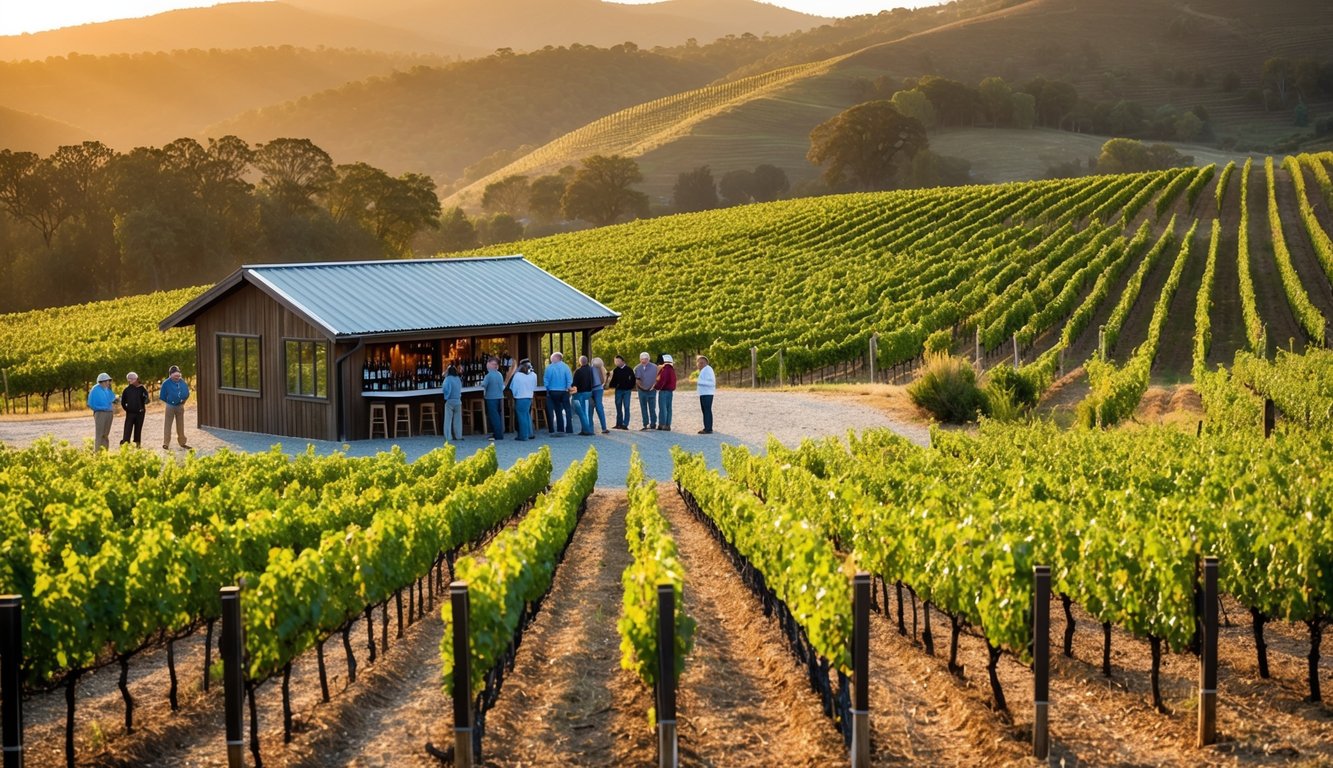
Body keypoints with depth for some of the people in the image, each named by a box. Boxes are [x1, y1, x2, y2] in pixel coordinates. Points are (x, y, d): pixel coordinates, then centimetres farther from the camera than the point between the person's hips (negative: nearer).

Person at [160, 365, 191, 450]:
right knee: (167, 425, 0)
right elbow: (162, 396, -4)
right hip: (170, 406, -4)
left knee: (180, 425, 12)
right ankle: (166, 443, 5)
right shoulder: (166, 383, -14)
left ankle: (182, 442, 20)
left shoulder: (182, 382, -4)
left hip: (180, 406, 4)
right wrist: (168, 402, 0)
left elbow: (186, 394, 7)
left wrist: (183, 400, -3)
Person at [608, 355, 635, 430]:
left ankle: (625, 424, -5)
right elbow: (614, 379, 9)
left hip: (627, 390, -3)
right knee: (618, 407, 6)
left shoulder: (629, 369, -1)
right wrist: (612, 386, -9)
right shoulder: (615, 370, 7)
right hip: (618, 390, 3)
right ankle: (619, 423, 13)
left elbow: (633, 379, 1)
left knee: (626, 407, -4)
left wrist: (631, 387, -8)